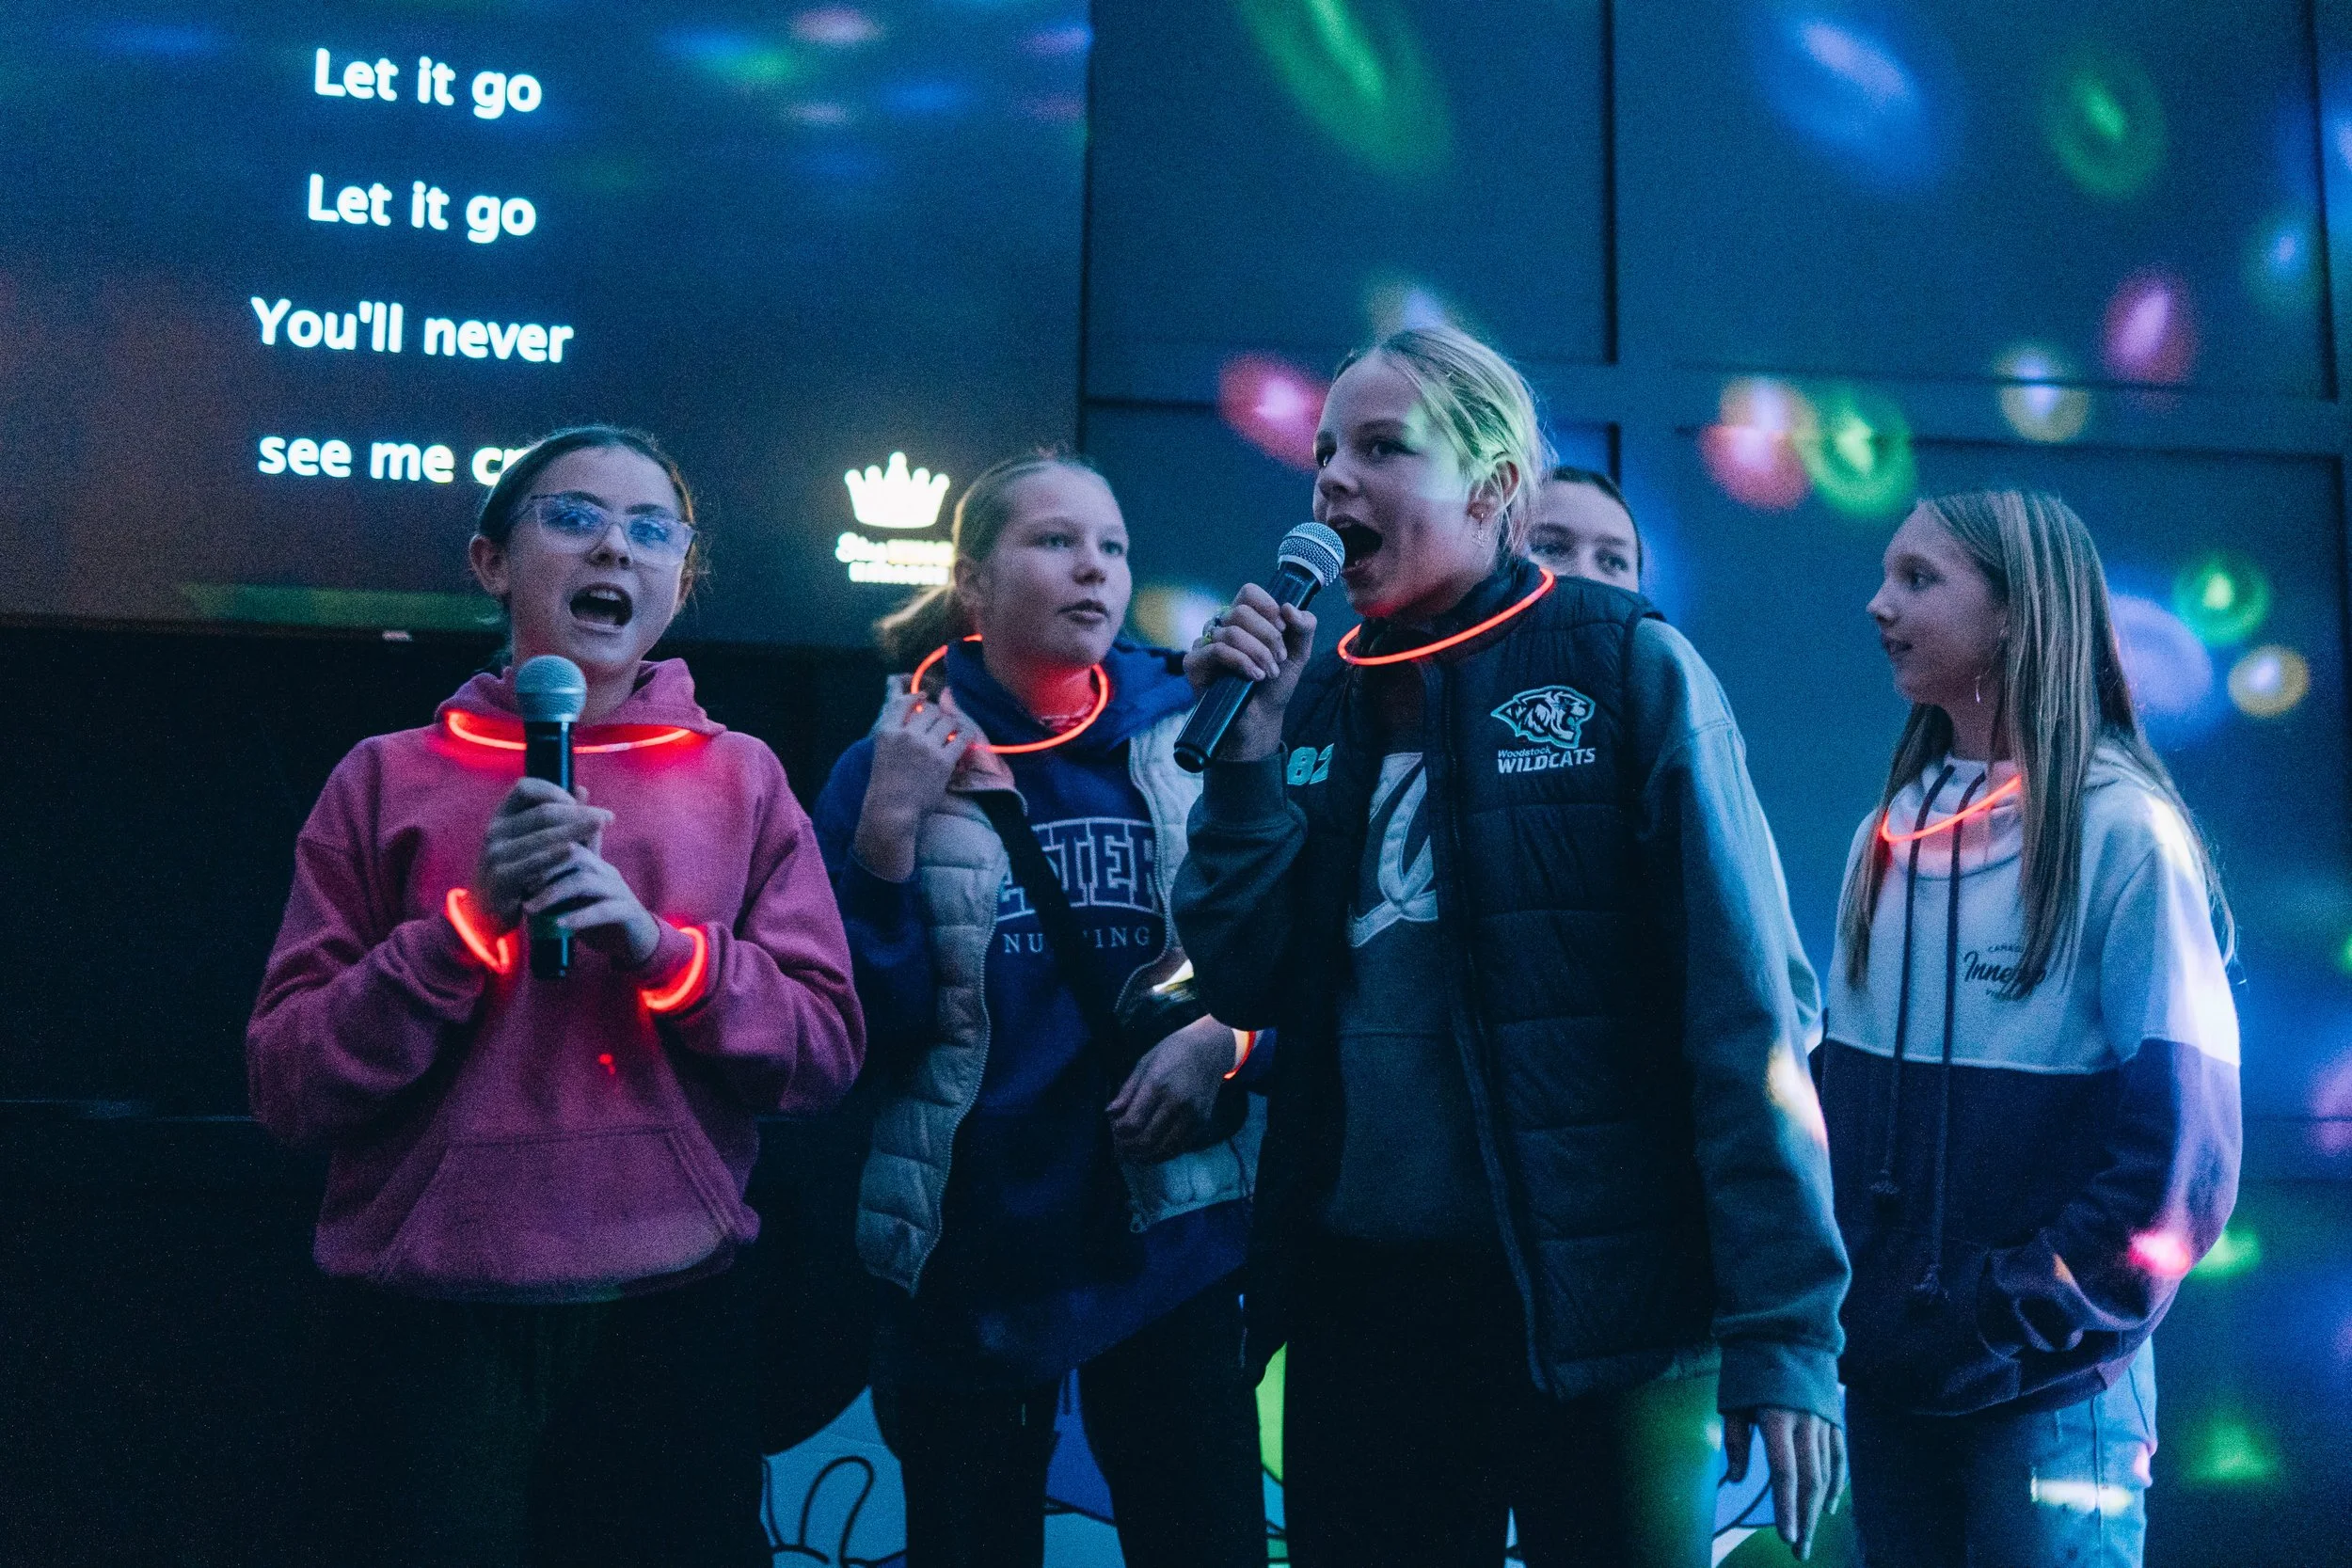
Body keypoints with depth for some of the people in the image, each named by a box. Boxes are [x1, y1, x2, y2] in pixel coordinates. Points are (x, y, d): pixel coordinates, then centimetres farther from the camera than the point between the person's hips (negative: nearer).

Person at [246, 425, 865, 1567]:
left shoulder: (742, 779, 3)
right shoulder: (389, 778, 1)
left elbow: (828, 1049, -1)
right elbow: (286, 1086, -3)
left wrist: (660, 946, -16)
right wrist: (467, 923, -16)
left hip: (670, 1318, 2)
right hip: (423, 1328, -1)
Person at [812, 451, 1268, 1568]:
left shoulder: (1192, 745, 1)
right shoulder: (896, 763, -2)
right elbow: (866, 1027, -7)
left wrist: (1225, 1038, -14)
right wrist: (888, 830, -17)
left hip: (1166, 1238, 1)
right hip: (968, 1253, 0)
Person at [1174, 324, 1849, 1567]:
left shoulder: (1626, 669, -6)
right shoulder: (1317, 699, 8)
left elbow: (1741, 1013, -10)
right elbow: (1247, 986, 5)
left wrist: (1781, 1327, -15)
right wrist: (1248, 752, -7)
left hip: (1593, 1308, -4)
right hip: (1358, 1303, 5)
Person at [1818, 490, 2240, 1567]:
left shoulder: (2124, 834, -10)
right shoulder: (1890, 835, 6)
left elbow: (2186, 1145, -13)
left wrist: (2034, 1324, -15)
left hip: (2048, 1389, -5)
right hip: (1885, 1368, 5)